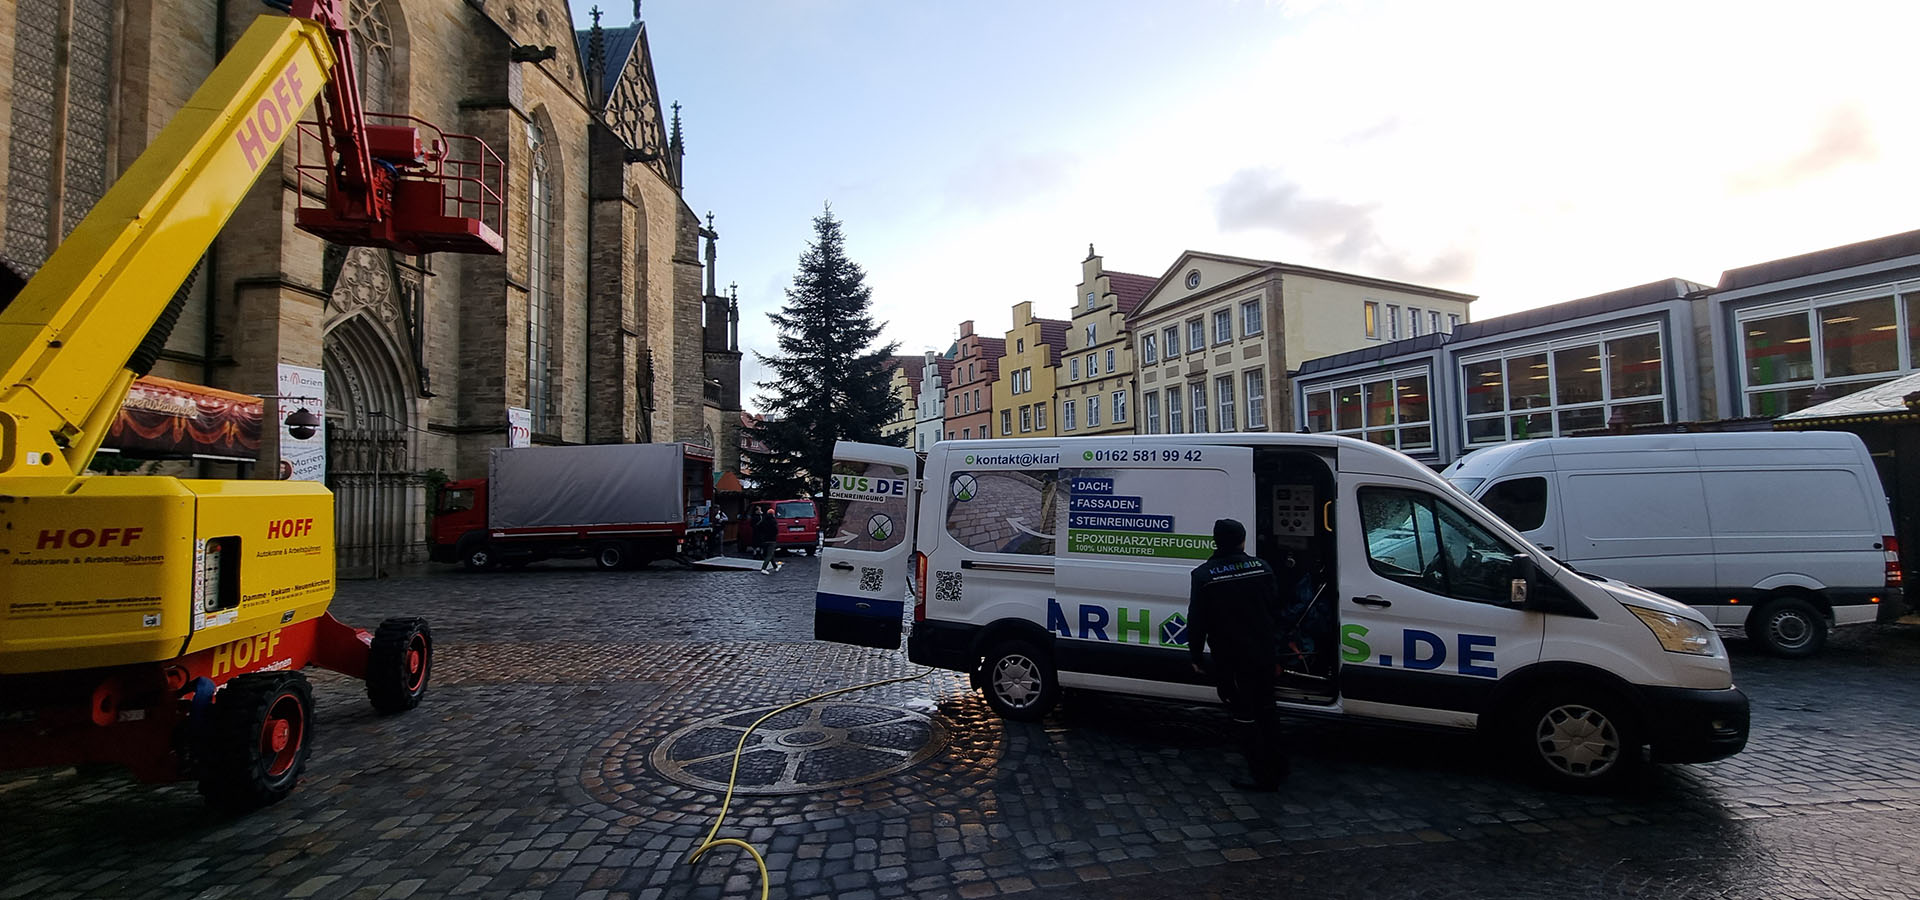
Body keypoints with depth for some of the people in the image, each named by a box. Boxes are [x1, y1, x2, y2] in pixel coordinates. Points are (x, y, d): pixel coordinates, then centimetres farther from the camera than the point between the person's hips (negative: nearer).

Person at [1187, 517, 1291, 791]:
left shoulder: (1204, 575, -14)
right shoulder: (1262, 567, -3)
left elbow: (1196, 621, -13)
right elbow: (1274, 603, 10)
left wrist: (1197, 657, -1)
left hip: (1231, 660, -5)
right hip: (1264, 655, 5)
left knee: (1245, 717, 5)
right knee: (1266, 709, 22)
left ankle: (1263, 776, 10)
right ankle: (1278, 765, 33)